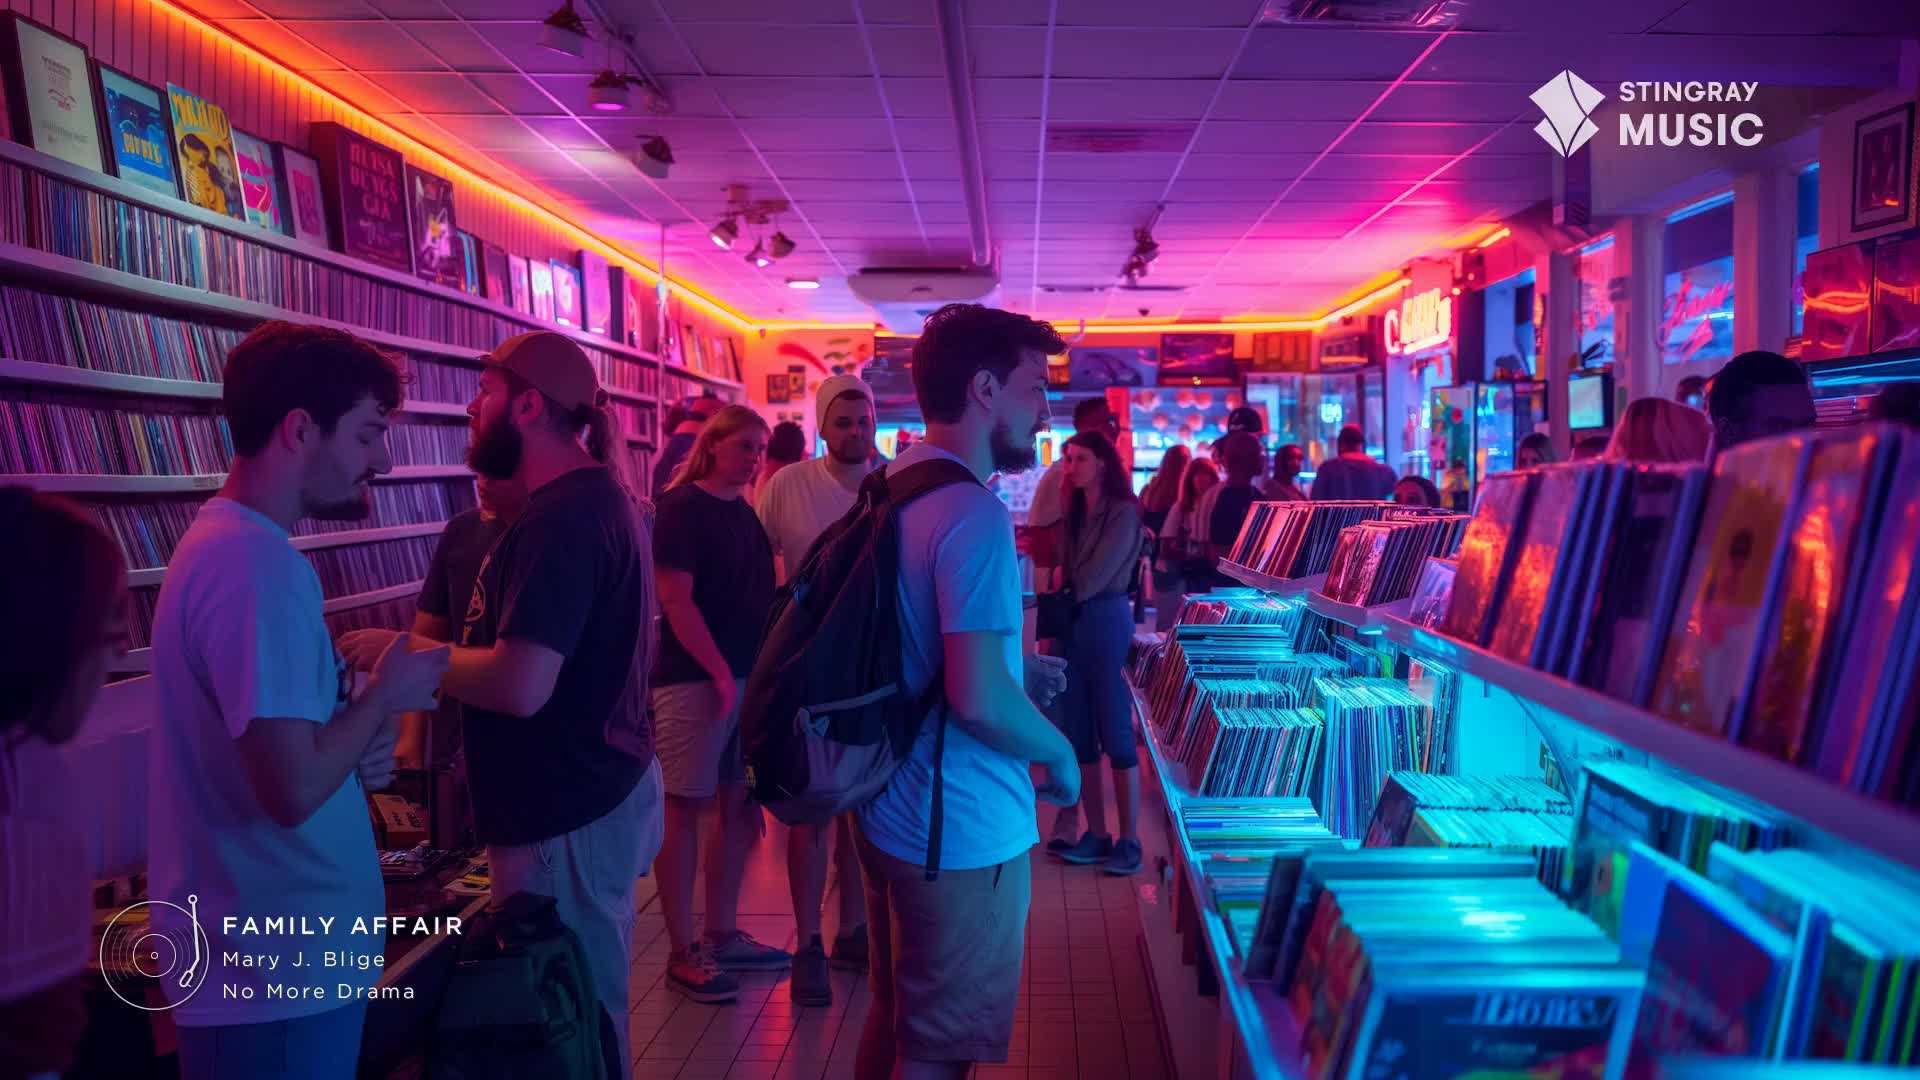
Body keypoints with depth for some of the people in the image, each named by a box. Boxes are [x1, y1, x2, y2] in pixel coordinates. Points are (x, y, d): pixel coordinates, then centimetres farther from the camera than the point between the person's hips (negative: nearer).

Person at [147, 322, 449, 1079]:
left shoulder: (221, 537, 8)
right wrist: (387, 696, -13)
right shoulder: (259, 565, -25)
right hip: (281, 962, -9)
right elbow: (294, 789, -29)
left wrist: (363, 736, -1)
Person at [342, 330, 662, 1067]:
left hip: (567, 818, -10)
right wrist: (430, 655, 14)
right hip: (602, 793, 10)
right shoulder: (597, 496, 12)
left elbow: (521, 686, -28)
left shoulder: (560, 517, -21)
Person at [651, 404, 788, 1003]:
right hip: (694, 679, -8)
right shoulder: (681, 506, -9)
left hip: (749, 676, 8)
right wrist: (720, 673, -16)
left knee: (739, 808, 12)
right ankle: (683, 955, 10)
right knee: (686, 810, 0)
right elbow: (675, 599, -15)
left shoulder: (745, 511, 13)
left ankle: (721, 937, 25)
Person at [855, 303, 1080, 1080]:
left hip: (890, 807, 9)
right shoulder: (974, 514, -23)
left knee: (893, 1016, 24)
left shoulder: (890, 487, 7)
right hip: (962, 828, -9)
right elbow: (977, 700, -29)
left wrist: (1015, 667, 14)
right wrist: (1060, 752, -11)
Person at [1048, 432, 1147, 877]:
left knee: (1115, 733, -2)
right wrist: (1062, 579, -7)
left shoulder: (1123, 512, -7)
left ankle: (1129, 840, 6)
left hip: (1106, 620, -7)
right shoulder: (1074, 512, 14)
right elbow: (1067, 571, 13)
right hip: (1072, 621, 7)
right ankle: (1096, 833, 17)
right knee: (1078, 734, 8)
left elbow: (1094, 577, -12)